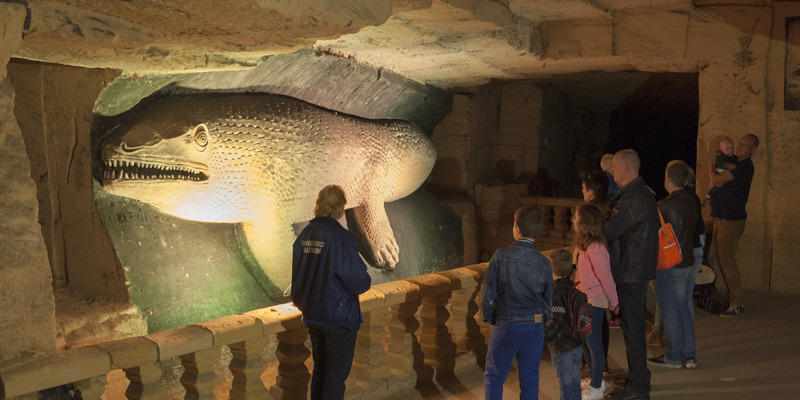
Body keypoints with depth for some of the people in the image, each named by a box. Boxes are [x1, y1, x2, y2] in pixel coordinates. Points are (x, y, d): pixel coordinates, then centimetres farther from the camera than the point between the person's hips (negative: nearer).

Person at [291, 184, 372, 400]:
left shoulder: (304, 236, 2)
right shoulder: (341, 238, -20)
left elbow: (297, 277, 9)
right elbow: (359, 282, -20)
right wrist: (365, 281, 3)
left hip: (312, 316, 7)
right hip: (339, 317, -7)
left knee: (320, 369, 20)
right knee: (337, 374, 3)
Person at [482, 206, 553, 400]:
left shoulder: (501, 256, -13)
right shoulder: (544, 264, -3)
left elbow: (488, 294, -10)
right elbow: (548, 302, 4)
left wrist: (489, 318, 7)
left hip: (504, 327, -2)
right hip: (534, 329, 3)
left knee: (493, 377, 13)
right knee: (529, 380, 14)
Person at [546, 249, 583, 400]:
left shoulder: (557, 292, -21)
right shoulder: (571, 286, 4)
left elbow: (557, 322, -24)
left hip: (562, 347, -8)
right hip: (575, 343, 8)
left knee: (566, 385, 2)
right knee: (574, 383, 19)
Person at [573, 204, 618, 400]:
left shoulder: (595, 248, -24)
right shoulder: (585, 244, 6)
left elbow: (606, 277, -19)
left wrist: (613, 303, -10)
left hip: (595, 301, -10)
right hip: (585, 299, 10)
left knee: (594, 344, 2)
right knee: (585, 341, 19)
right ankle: (596, 380, 35)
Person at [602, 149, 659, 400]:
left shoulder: (632, 198, -21)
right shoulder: (644, 193, 13)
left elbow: (607, 231, -21)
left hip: (630, 273, -10)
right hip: (639, 269, 10)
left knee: (632, 329, -3)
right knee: (634, 326, 19)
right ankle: (637, 378, 30)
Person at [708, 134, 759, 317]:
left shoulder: (744, 167, -17)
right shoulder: (735, 163, 14)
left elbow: (715, 180, -21)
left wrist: (711, 170, -1)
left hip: (731, 221, -10)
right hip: (720, 219, 10)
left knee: (727, 261, -7)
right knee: (722, 261, 14)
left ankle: (737, 304, 1)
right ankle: (731, 297, 24)